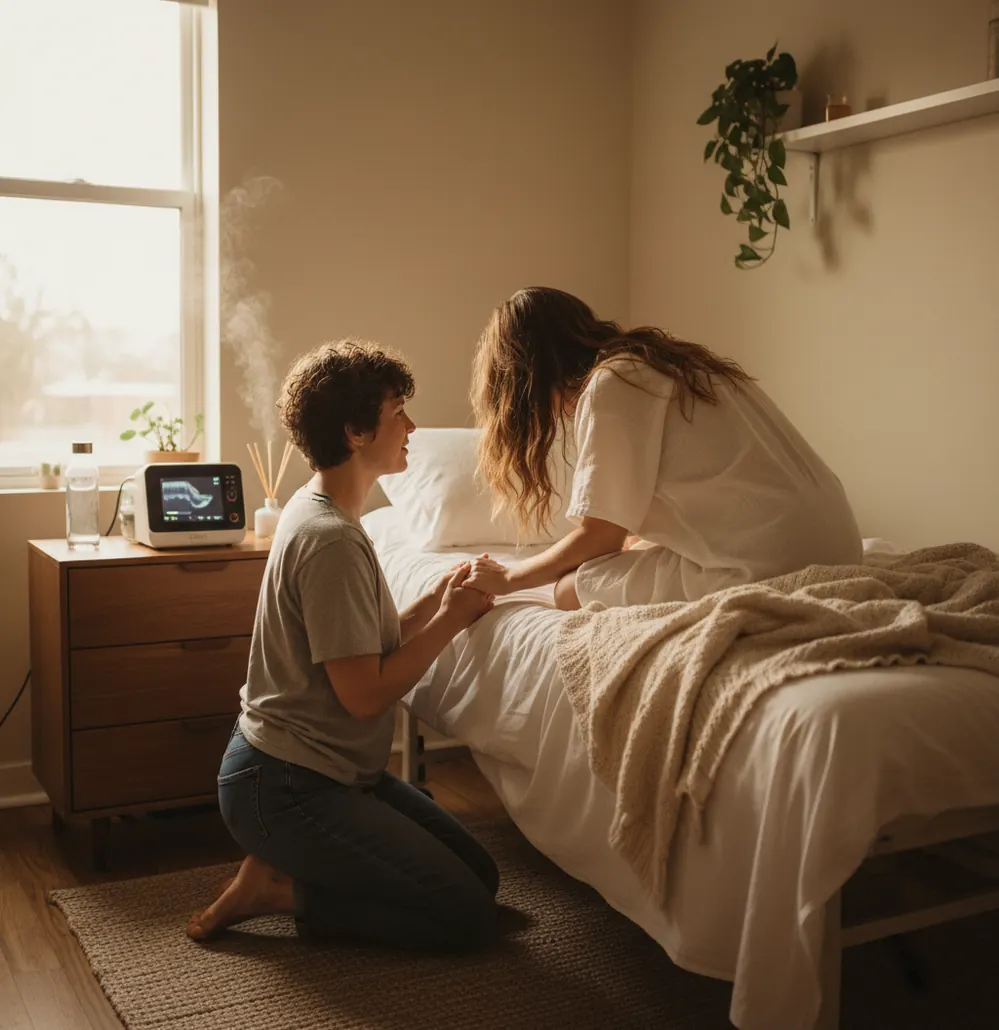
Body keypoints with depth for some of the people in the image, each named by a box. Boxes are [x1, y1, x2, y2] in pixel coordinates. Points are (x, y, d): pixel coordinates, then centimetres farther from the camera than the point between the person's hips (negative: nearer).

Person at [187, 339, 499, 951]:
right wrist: (449, 621, -12)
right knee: (468, 917, -9)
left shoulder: (320, 509, 9)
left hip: (332, 769, 10)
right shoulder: (331, 540, -23)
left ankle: (282, 868, 12)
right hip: (284, 785, -10)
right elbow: (364, 693, -23)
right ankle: (278, 889, -1)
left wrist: (439, 601, -1)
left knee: (480, 874, 12)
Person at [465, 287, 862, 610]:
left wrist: (507, 578, 7)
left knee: (570, 588, 2)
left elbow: (600, 536, -6)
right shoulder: (656, 361, 17)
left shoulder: (610, 385, -9)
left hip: (769, 569, -9)